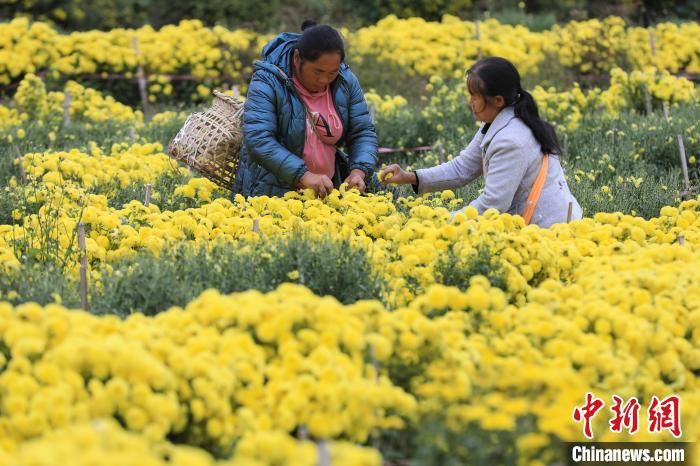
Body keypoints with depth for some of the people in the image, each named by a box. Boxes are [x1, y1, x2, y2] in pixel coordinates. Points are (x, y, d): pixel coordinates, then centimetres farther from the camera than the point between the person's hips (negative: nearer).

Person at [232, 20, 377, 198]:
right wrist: (303, 175, -36)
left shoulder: (346, 82, -3)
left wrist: (358, 171, -18)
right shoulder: (268, 82, -18)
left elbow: (363, 132, 2)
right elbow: (257, 139, -27)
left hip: (325, 192, 3)